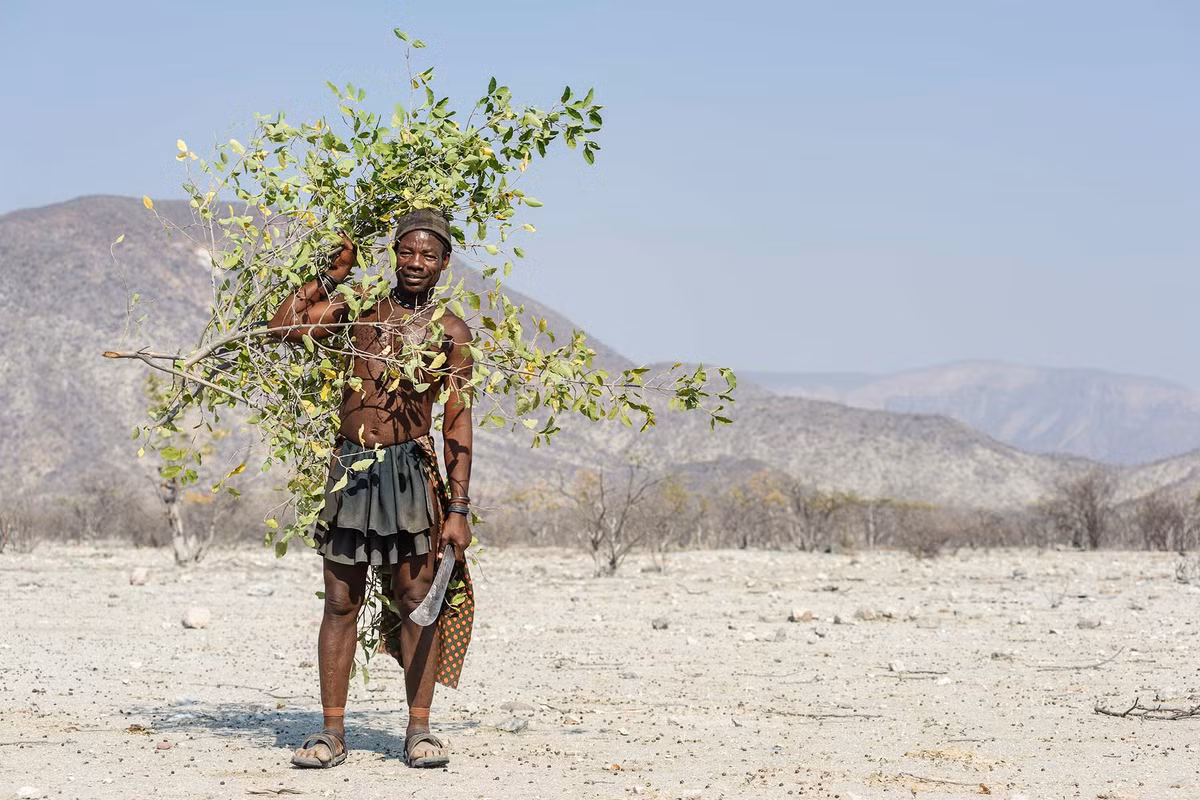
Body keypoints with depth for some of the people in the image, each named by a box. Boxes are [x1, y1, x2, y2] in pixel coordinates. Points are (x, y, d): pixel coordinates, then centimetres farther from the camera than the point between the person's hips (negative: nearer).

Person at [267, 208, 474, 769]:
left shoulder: (450, 332, 3)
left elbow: (458, 426, 0)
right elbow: (281, 328, 2)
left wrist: (458, 509, -5)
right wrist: (332, 276, 3)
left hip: (412, 470, -2)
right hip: (350, 466, 2)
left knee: (417, 601, 0)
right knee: (341, 603, 4)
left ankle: (419, 730, 8)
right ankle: (332, 732, 9)